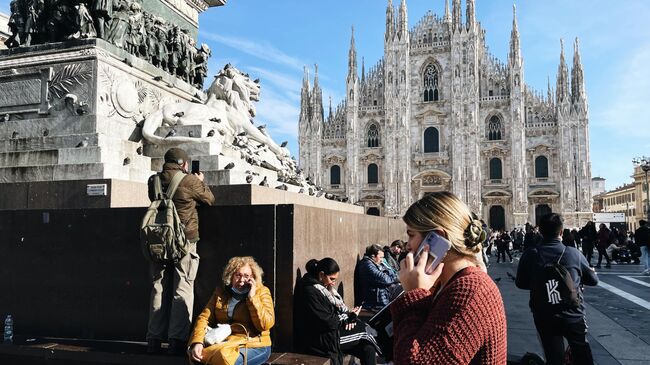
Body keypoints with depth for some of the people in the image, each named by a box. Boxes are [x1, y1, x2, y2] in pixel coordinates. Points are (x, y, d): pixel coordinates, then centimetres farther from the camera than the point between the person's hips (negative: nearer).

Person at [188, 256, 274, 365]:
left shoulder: (262, 292, 1)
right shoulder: (221, 291, 11)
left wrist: (252, 297, -14)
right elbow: (204, 318, 3)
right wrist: (197, 342, -14)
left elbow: (265, 325, -10)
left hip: (254, 346, -3)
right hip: (224, 342, 3)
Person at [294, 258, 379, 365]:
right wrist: (350, 317, -9)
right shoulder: (310, 291, -19)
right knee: (361, 329, -13)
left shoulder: (324, 287, 10)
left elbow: (339, 307, 16)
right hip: (319, 341, -8)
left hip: (332, 332, 8)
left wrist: (348, 316, -5)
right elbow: (327, 322, -21)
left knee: (369, 349, -9)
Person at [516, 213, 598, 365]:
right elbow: (593, 280, 2)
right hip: (574, 316, 0)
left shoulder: (530, 255, -12)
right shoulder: (573, 253, -12)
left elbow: (520, 283, 0)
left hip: (544, 318, 0)